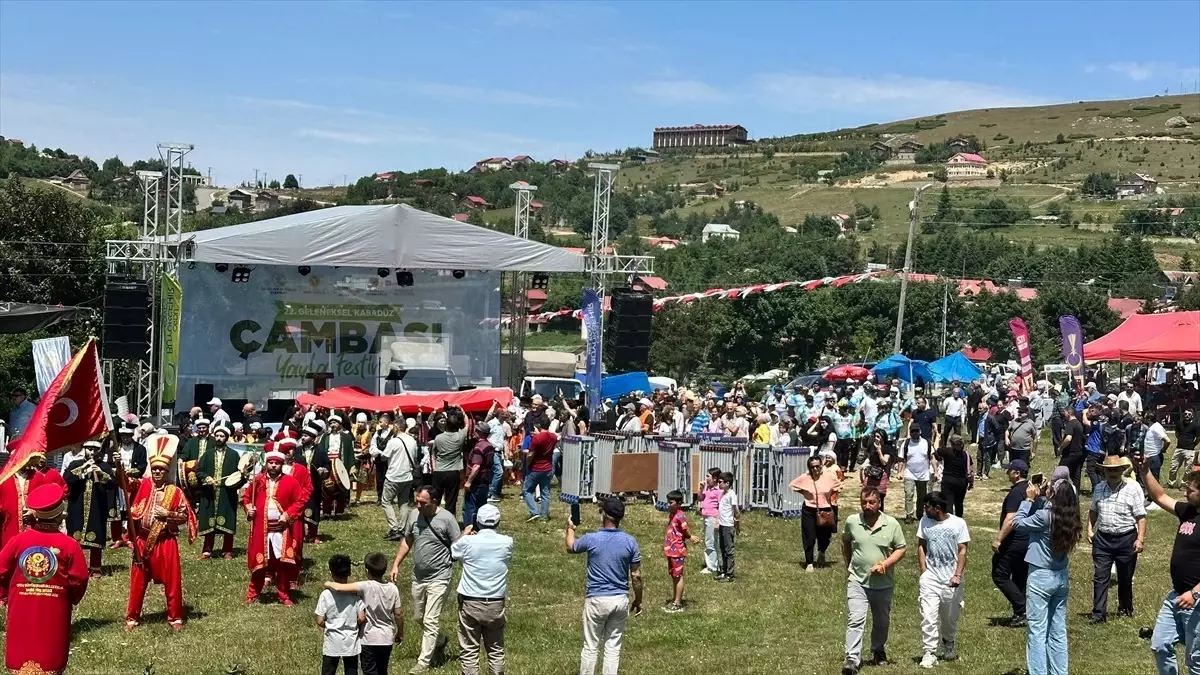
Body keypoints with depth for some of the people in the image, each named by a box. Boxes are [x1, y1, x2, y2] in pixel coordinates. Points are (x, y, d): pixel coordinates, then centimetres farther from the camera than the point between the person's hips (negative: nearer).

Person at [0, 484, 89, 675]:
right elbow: (79, 579, -8)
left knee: (21, 652, 11)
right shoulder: (69, 545, -9)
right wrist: (72, 599, 11)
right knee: (51, 656, 8)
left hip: (21, 611, 1)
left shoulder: (18, 540, -4)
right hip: (54, 612, -1)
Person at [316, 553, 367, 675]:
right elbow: (361, 619, -13)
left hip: (332, 643, -1)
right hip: (351, 642, 1)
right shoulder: (355, 593, -9)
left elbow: (320, 622, -11)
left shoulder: (326, 594, -12)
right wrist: (354, 625, 8)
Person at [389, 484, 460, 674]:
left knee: (430, 621, -3)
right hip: (418, 577, 6)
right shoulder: (414, 514, -2)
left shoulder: (447, 519, -17)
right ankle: (439, 641, 44)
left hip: (438, 578, -6)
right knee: (418, 617, 19)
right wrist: (396, 564, 7)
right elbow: (406, 541, 11)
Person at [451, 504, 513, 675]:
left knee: (469, 651, 5)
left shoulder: (468, 542, -10)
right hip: (496, 604, 2)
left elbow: (451, 551, 11)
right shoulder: (506, 542, -6)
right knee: (496, 650, 13)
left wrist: (464, 534, 28)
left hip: (470, 603, -2)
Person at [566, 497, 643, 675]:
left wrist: (570, 528, 32)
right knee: (613, 648, 9)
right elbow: (636, 576, -1)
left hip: (596, 600, -2)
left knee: (590, 647, 7)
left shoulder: (591, 539, -11)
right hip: (620, 600, 2)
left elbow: (570, 547, 12)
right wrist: (638, 600, 13)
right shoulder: (630, 542, -6)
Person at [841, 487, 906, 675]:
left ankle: (878, 651, 42)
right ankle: (852, 660, -16)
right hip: (858, 581, -1)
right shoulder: (852, 522, -4)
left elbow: (900, 549, -1)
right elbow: (845, 543, 15)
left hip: (883, 583, 1)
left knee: (882, 622, 18)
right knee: (855, 620, -14)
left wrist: (885, 564, -16)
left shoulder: (892, 524, -7)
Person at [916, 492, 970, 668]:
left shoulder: (958, 523, -9)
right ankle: (929, 653, -5)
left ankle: (949, 645, 41)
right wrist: (923, 571, -2)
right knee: (928, 617, -9)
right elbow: (921, 546, 7)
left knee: (950, 617, 15)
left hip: (951, 580, -1)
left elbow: (962, 551, -6)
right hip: (930, 579, 1)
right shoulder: (924, 522, -2)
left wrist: (958, 575, -14)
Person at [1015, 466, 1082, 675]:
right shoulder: (1069, 517, -2)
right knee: (1058, 631, 13)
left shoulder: (1044, 516, -20)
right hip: (1061, 577, 7)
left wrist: (1029, 499, -3)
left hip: (1041, 577, -7)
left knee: (1037, 632, -1)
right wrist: (1040, 499, 1)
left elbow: (1018, 523, -10)